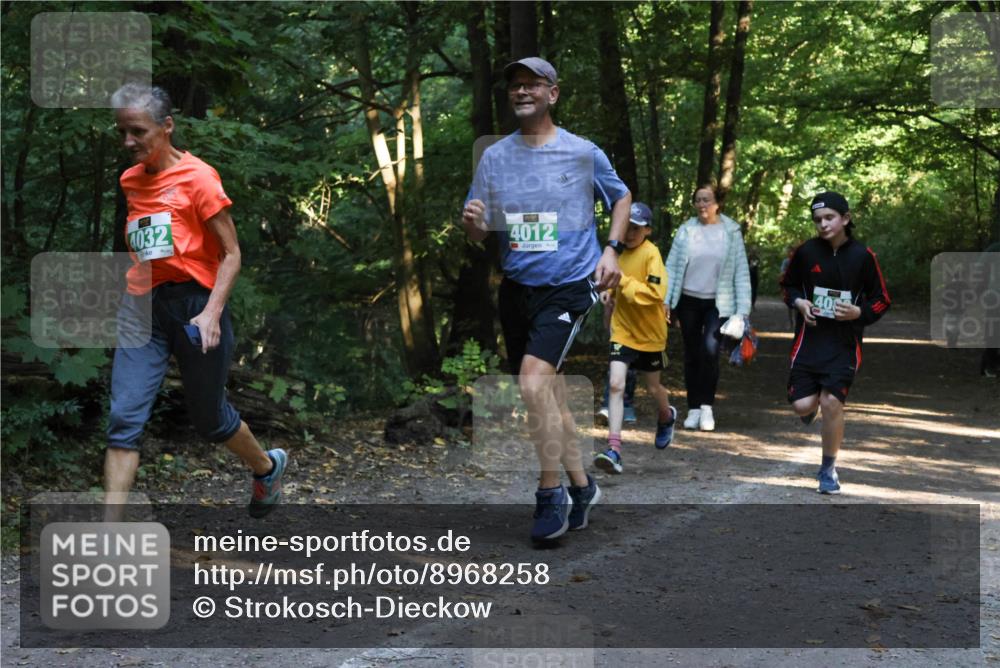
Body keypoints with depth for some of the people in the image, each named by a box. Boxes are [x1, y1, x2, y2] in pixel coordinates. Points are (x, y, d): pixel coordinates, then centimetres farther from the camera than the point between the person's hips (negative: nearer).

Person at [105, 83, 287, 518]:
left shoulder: (197, 177, -10)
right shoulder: (130, 180, 9)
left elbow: (231, 254, -10)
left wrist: (212, 312, -21)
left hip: (194, 303, -5)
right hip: (142, 307, 5)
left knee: (209, 419, 11)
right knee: (124, 420, -7)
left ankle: (268, 466, 42)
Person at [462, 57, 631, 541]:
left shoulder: (582, 152, -3)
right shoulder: (494, 157, 4)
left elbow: (621, 197, 14)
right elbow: (479, 233, 7)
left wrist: (611, 249, -1)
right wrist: (472, 222, -17)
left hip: (569, 286, -5)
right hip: (517, 287, 5)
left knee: (534, 381, -23)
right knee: (549, 395, 12)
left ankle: (550, 495, -10)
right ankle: (581, 486, 30)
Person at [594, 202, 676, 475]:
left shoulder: (651, 253, -15)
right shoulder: (623, 253, 4)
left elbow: (657, 292, -26)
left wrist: (624, 282, -27)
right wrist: (612, 291, 4)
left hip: (650, 333, -4)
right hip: (623, 330, 4)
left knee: (653, 387, 16)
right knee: (616, 384, -13)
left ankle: (667, 416, 51)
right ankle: (614, 450, -17)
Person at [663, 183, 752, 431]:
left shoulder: (731, 231, 0)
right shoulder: (686, 230, 3)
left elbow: (741, 272, 0)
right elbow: (672, 267, 3)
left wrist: (742, 310, -7)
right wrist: (666, 300, -5)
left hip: (718, 303, -2)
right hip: (689, 301, 2)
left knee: (710, 349, -20)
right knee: (691, 355, 6)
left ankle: (707, 405, -7)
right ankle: (694, 409, 15)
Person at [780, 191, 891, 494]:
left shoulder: (862, 256, -5)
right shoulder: (806, 251, -2)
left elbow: (882, 300, 4)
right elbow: (788, 284, 15)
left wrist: (859, 312, -14)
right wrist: (799, 302, -5)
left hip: (845, 344, -1)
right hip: (809, 340, 2)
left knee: (832, 403, -10)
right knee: (802, 406, -7)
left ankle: (828, 469, 9)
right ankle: (814, 402, 34)